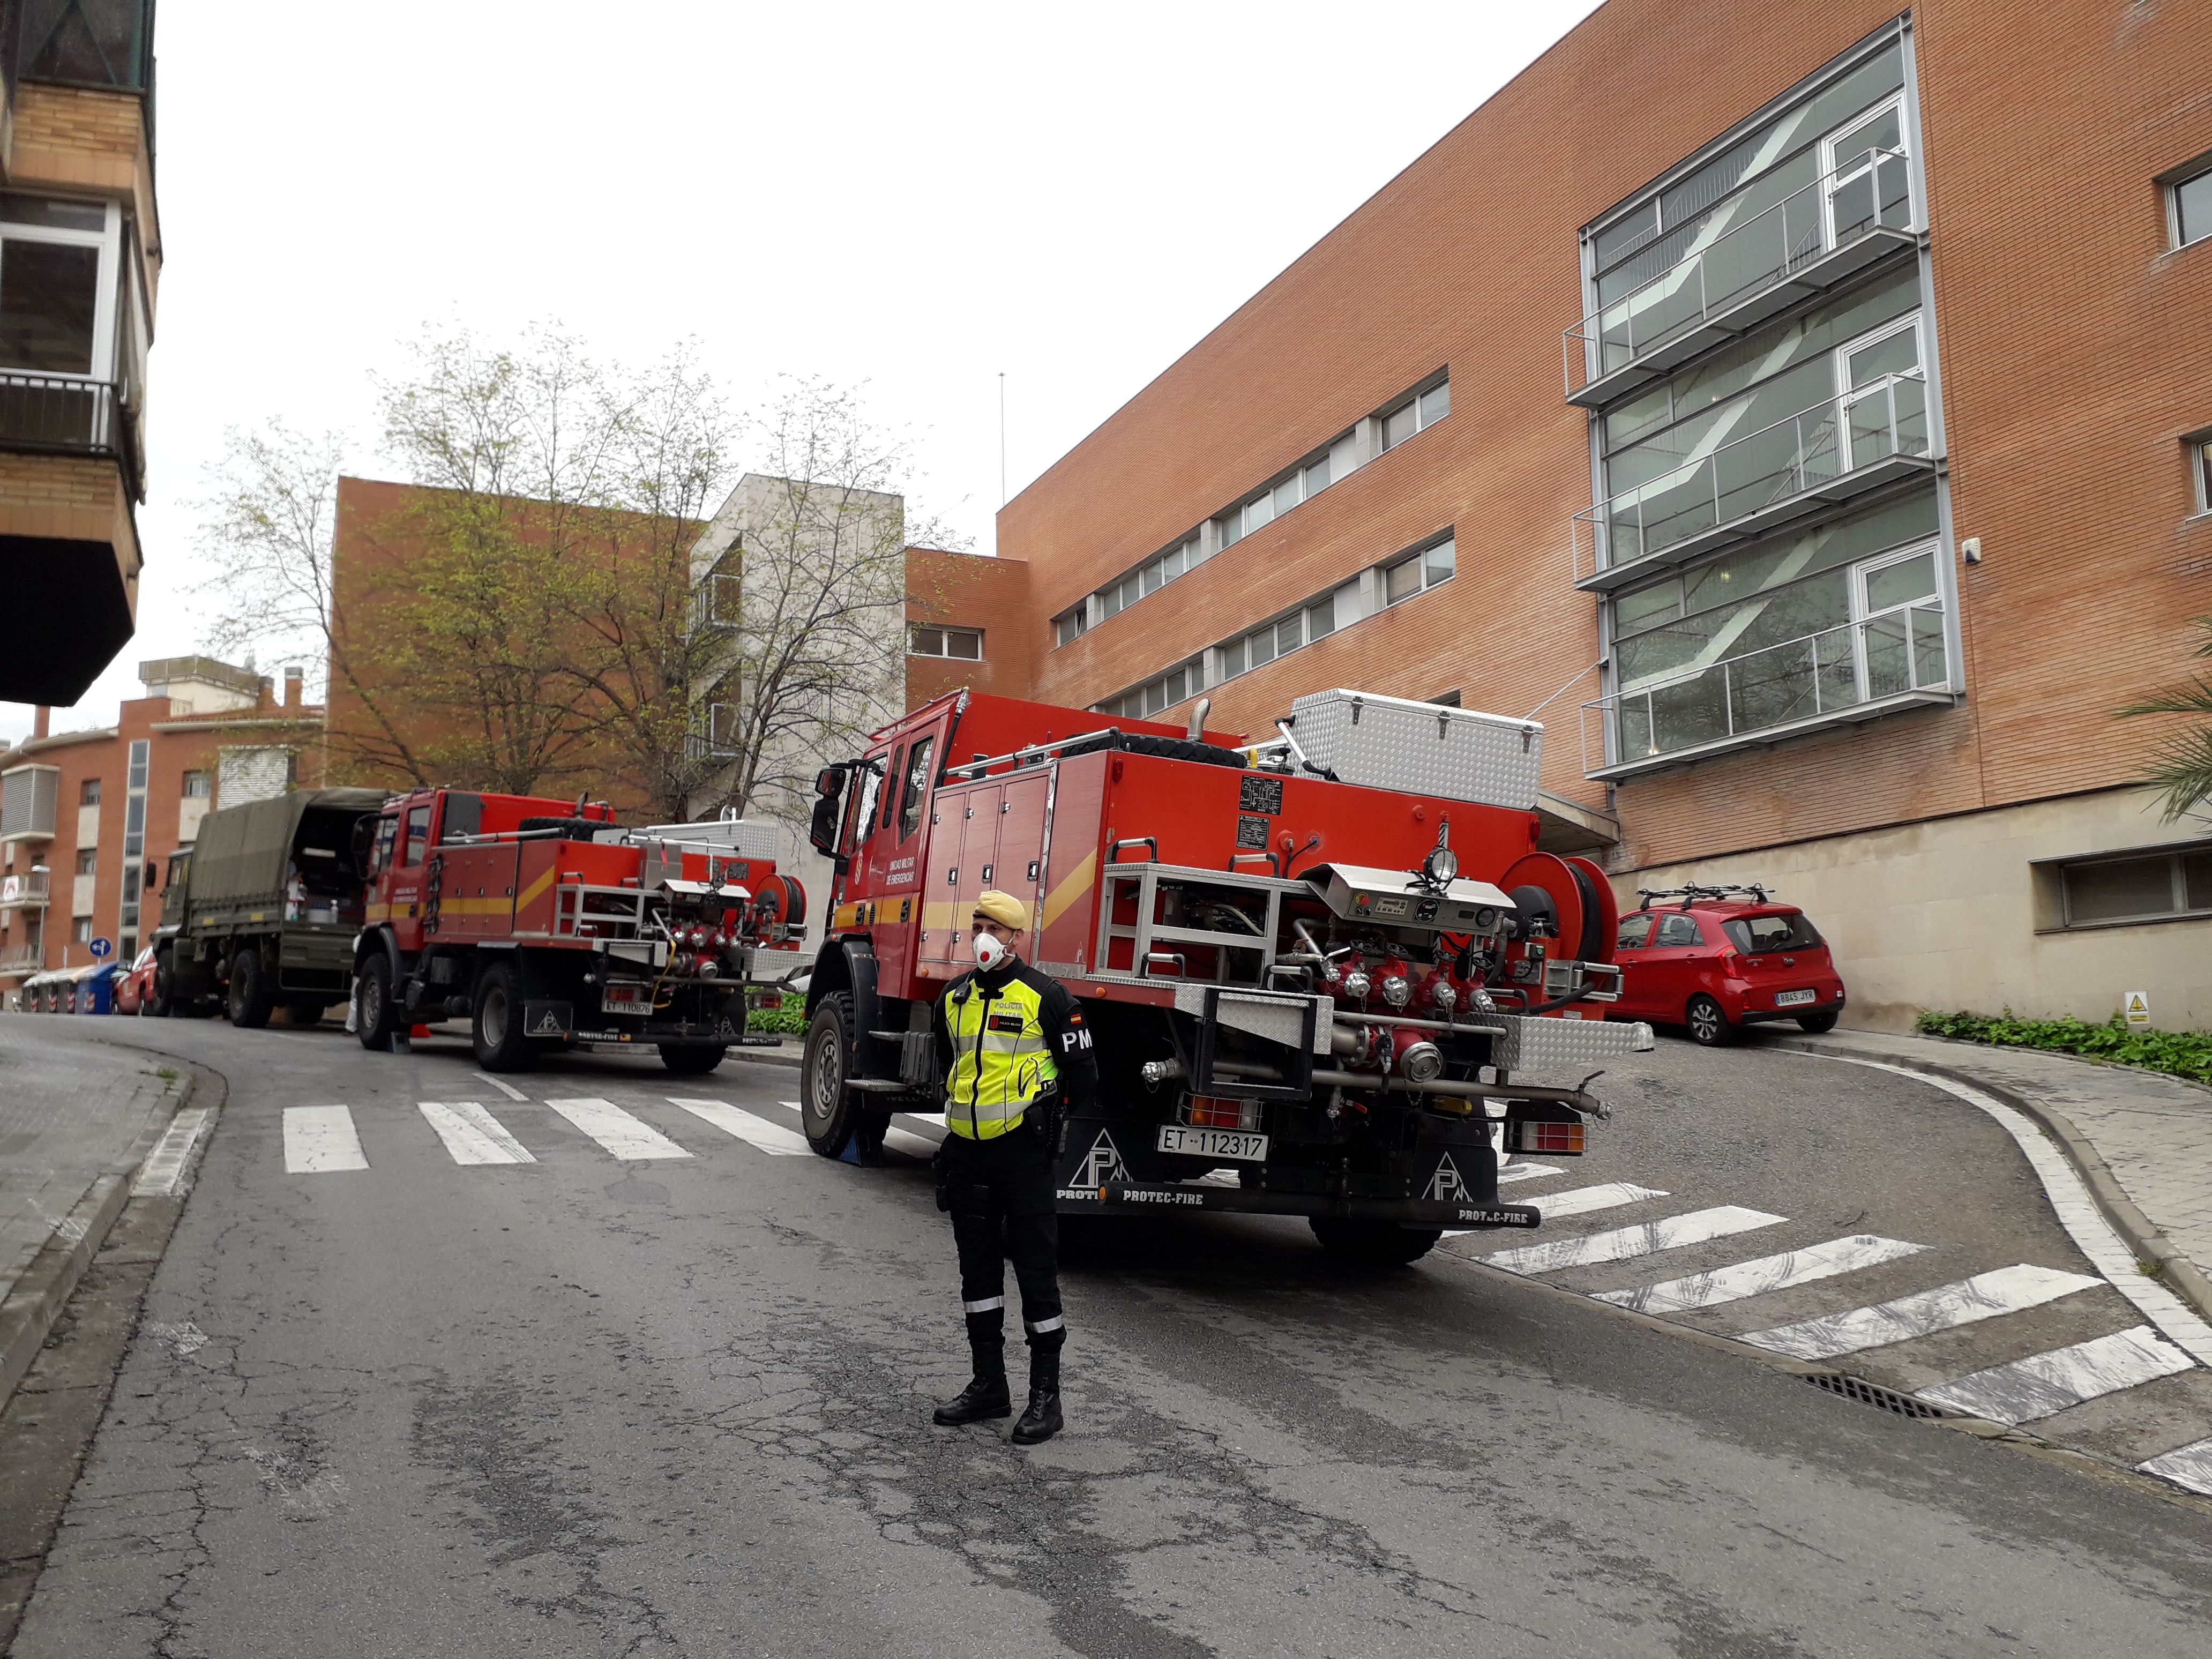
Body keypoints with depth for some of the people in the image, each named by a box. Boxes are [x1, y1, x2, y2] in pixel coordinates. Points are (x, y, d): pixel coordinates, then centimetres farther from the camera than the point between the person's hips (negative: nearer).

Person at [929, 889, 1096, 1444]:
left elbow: (1082, 1075, -3)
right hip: (967, 1152, 6)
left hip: (1021, 1152, -6)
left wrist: (1040, 1117, 6)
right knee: (977, 1268, 12)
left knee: (1036, 1270, -1)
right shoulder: (954, 997, 10)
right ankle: (988, 1386, 24)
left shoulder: (1046, 996, -8)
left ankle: (1045, 1396, 8)